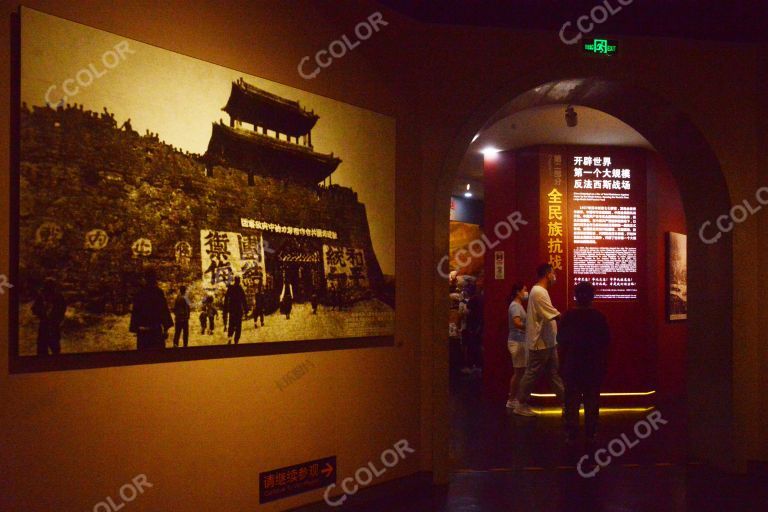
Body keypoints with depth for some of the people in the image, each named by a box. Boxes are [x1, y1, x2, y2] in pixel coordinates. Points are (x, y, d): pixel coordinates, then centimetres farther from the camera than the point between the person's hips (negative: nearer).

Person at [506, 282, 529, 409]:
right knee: (518, 371, -4)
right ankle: (512, 400, 4)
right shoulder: (515, 305, -15)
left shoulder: (518, 305, 16)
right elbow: (517, 323, -28)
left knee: (520, 371, 13)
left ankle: (514, 398, 19)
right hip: (517, 341, -10)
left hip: (520, 341, 10)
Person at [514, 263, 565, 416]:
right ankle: (521, 405, 11)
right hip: (540, 343, -10)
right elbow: (556, 316, -22)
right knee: (532, 374, 1)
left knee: (555, 373, 12)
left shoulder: (540, 291, 12)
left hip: (548, 342, 10)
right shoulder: (539, 292, -21)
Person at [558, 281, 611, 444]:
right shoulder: (599, 317, -7)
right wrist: (604, 362, 11)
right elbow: (606, 340, -2)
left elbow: (560, 339, -4)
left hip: (572, 364, -1)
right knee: (592, 400, 10)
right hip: (594, 364, 1)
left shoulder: (568, 316, -9)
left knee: (572, 400, 7)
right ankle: (591, 434, 13)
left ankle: (571, 434, 8)